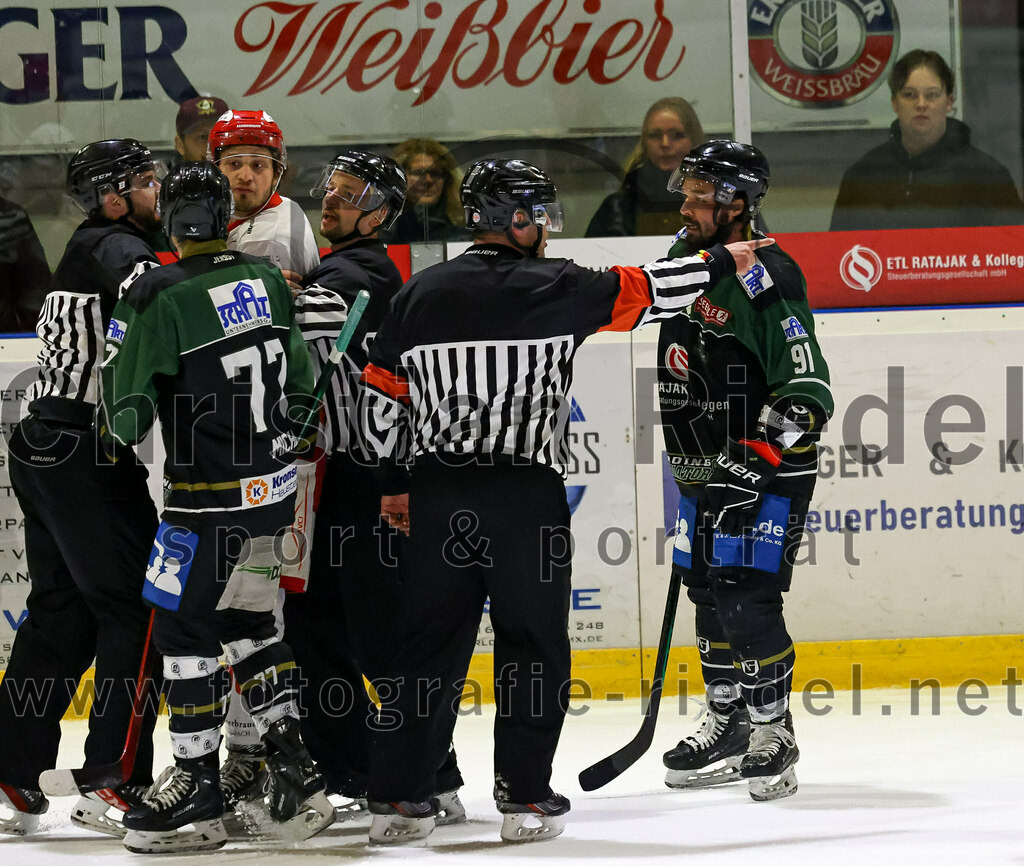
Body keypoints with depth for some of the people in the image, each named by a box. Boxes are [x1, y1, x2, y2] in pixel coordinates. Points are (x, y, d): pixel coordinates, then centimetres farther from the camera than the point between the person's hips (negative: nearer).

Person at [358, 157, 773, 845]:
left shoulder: (419, 294, 8)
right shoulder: (554, 289, -5)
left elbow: (383, 396, 10)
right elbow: (643, 291, 2)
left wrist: (393, 481, 20)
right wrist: (720, 264, 16)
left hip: (438, 493, 4)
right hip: (525, 493, -4)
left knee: (429, 643, 8)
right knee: (534, 644, 7)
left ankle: (400, 800, 6)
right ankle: (526, 800, 6)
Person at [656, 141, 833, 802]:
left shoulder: (767, 281, -20)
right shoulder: (686, 261, 7)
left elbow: (809, 390, -23)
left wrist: (752, 464, -29)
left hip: (769, 465, -9)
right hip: (707, 463, 9)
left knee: (748, 598, -12)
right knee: (709, 594, 12)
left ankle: (773, 733, -1)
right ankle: (729, 727, 24)